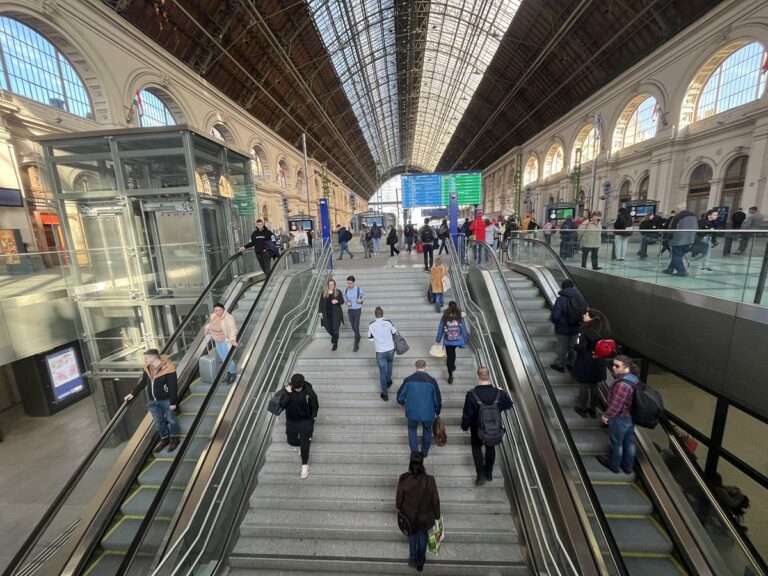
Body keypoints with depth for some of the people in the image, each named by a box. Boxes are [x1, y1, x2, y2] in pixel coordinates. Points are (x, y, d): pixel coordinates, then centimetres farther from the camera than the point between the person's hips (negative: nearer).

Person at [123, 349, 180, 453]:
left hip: (166, 400, -6)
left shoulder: (168, 368, -25)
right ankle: (164, 439, 35)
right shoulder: (147, 368, -3)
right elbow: (142, 382, 15)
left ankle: (174, 438, 30)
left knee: (171, 419, 11)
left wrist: (173, 402, -16)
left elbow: (173, 387, -20)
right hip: (152, 401, 6)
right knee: (158, 422, 17)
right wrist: (133, 393, 13)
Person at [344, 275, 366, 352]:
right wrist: (346, 303, -12)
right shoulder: (345, 290, -2)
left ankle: (356, 345, 0)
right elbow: (344, 299, 10)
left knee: (356, 327, -8)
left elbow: (364, 296, 3)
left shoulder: (358, 289, -12)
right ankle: (358, 337, 45)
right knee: (353, 327, 16)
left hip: (357, 310, -4)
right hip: (350, 310, 4)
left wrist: (361, 300, -18)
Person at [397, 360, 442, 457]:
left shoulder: (408, 380, -11)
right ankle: (425, 451, 41)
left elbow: (400, 396, 0)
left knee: (412, 429, 28)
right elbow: (437, 399, -3)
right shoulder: (432, 381, -12)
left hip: (412, 412, 0)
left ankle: (414, 452, 27)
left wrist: (402, 403, 22)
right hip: (428, 413, 0)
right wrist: (437, 411, 15)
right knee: (427, 429, 28)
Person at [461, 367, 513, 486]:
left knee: (476, 448, 22)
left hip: (477, 428, -2)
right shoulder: (499, 393, -21)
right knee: (491, 448, 25)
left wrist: (465, 426, -1)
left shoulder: (471, 395, -29)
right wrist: (505, 394, 17)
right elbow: (509, 404, 0)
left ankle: (480, 476, 22)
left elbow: (467, 414, -19)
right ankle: (489, 473, 42)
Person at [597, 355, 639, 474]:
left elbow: (615, 406, -29)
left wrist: (606, 415, -12)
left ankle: (614, 466, 39)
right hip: (631, 416, 8)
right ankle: (628, 466, 45)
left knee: (615, 443, 16)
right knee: (629, 442, 25)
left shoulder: (622, 384, -36)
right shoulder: (633, 377, -7)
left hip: (620, 419, -8)